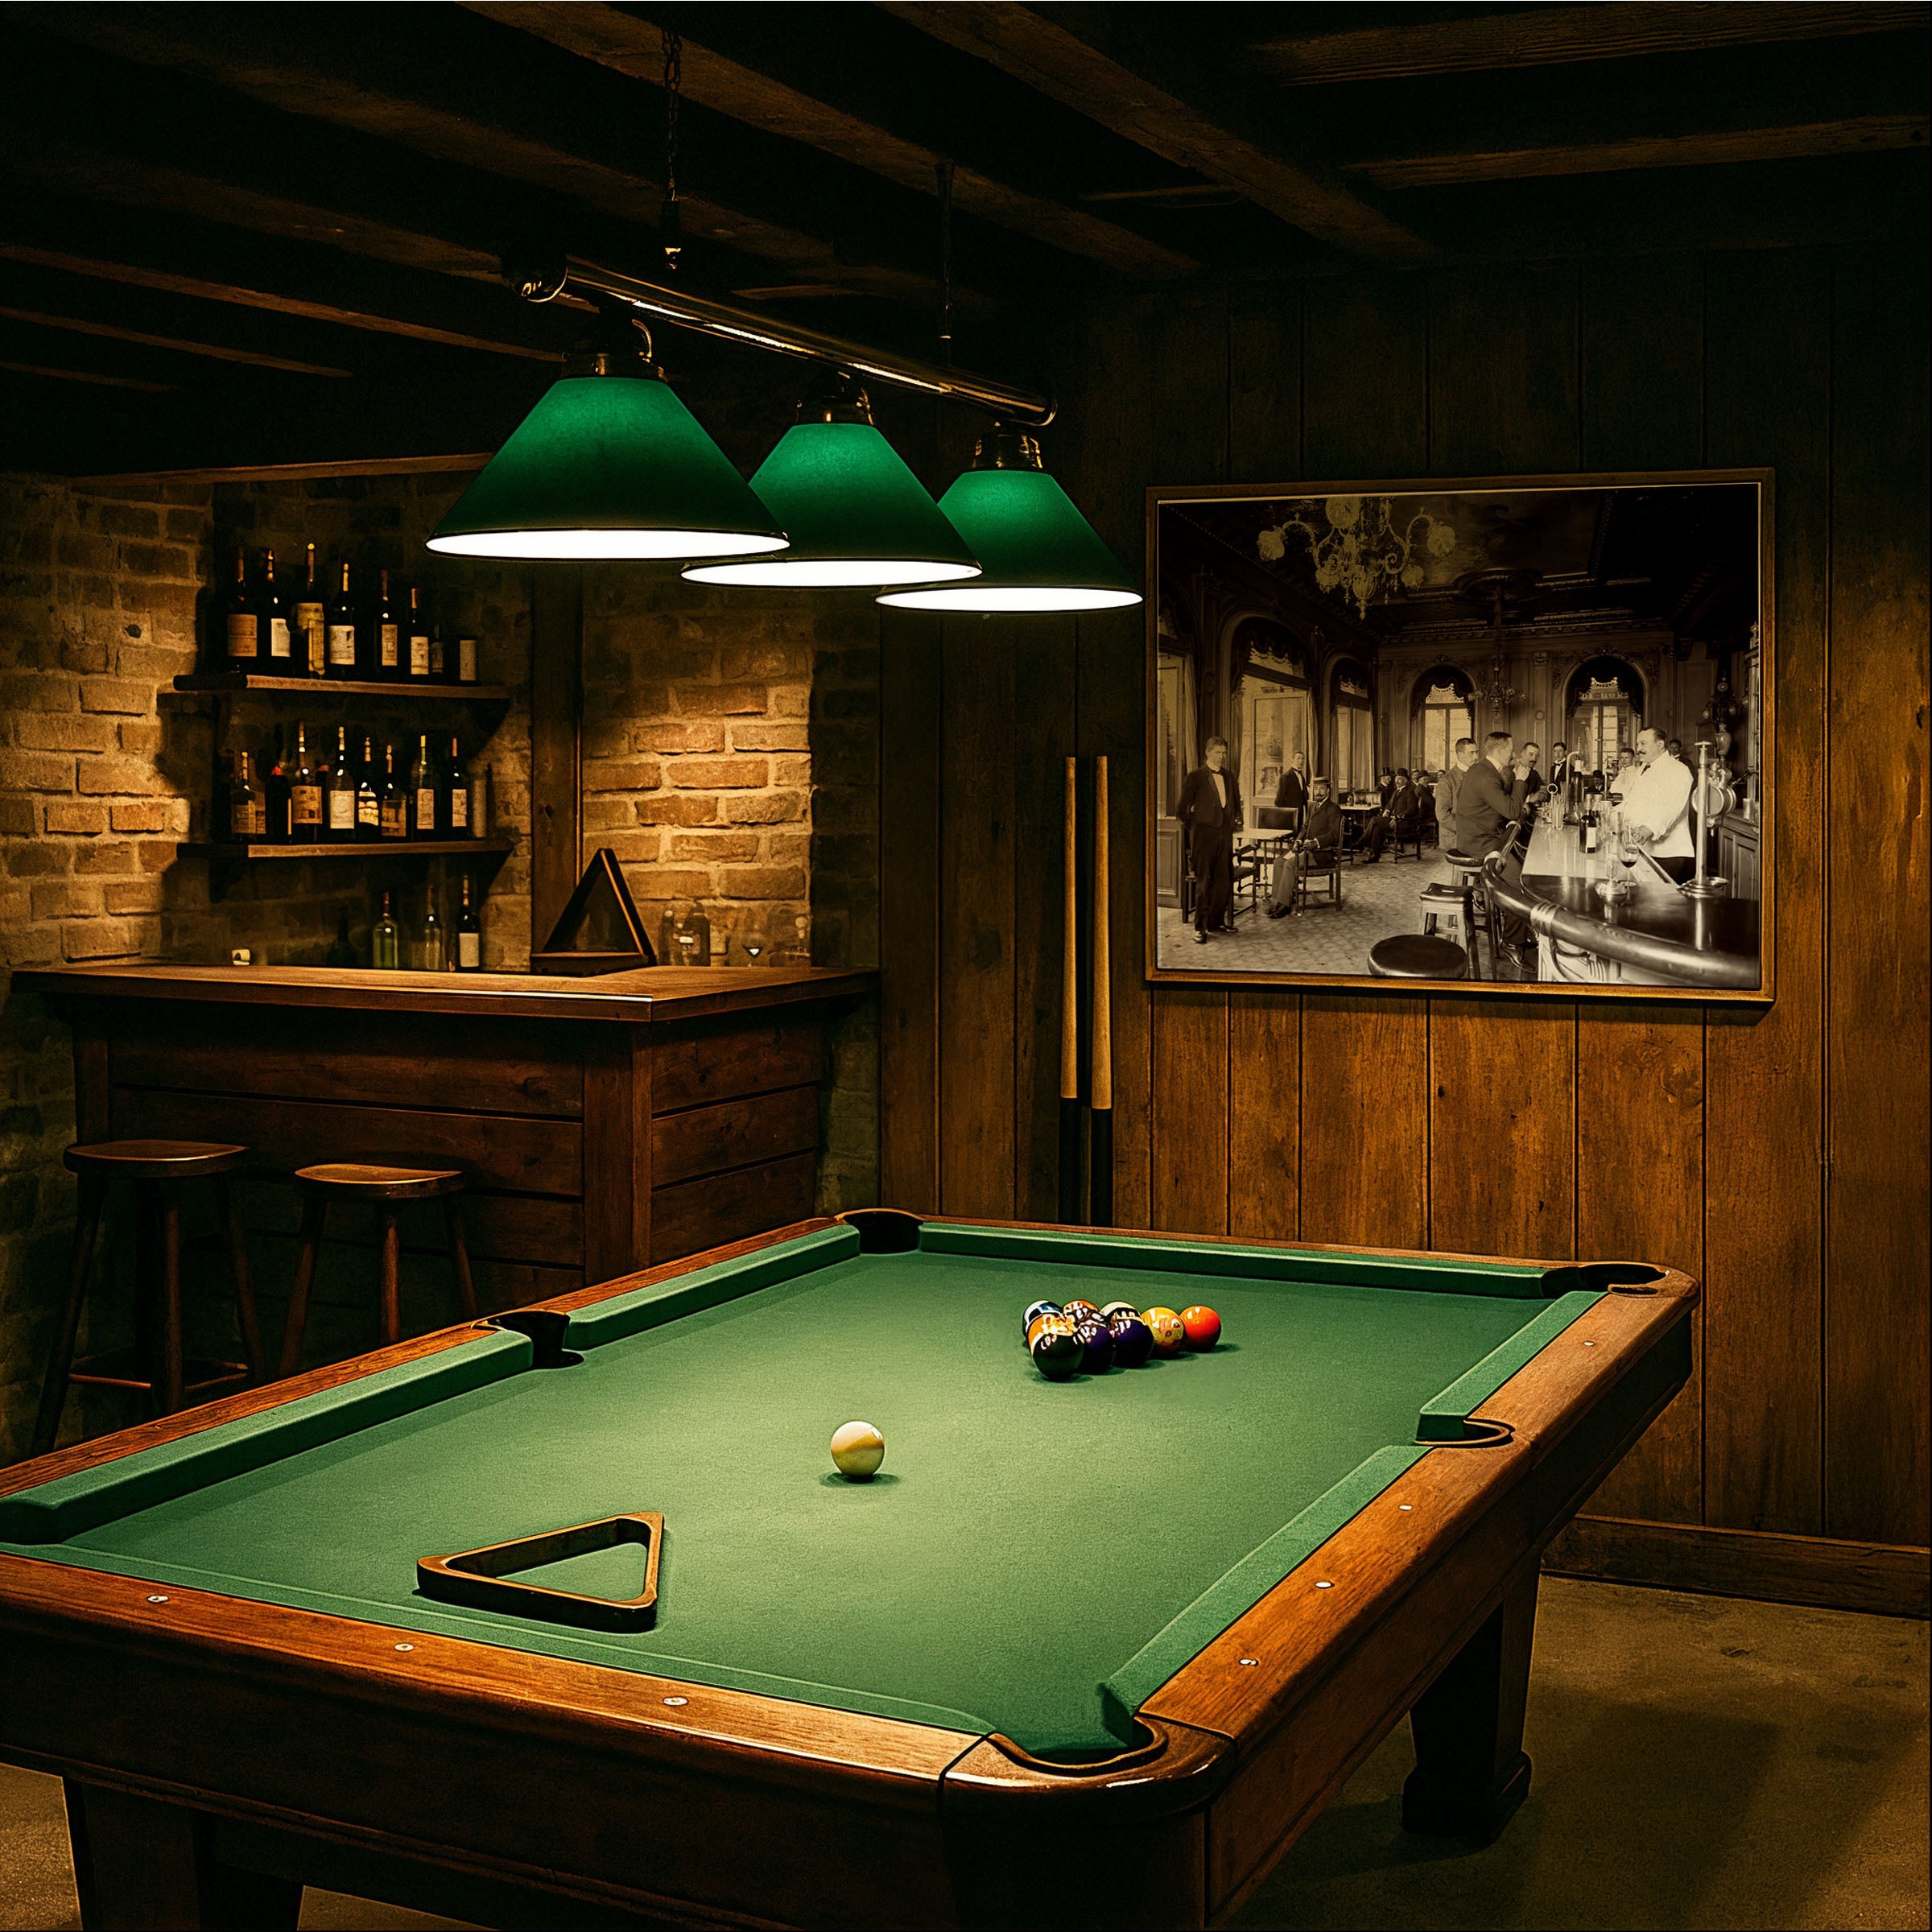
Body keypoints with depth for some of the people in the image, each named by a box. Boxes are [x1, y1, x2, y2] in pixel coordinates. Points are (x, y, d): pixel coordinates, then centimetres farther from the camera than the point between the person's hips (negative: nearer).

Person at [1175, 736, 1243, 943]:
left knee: (1224, 880, 5)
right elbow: (1182, 808, -2)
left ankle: (1216, 921, 16)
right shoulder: (1195, 777, -3)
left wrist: (1235, 822, 19)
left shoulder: (1229, 777, 14)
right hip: (1203, 833, -5)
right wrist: (1190, 827, 3)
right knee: (1204, 881, -7)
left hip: (1225, 833, 5)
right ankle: (1200, 927, -5)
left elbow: (1236, 802, 28)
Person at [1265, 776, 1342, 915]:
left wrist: (1315, 842, -27)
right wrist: (1298, 840, 3)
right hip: (1306, 847, 8)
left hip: (1322, 852, -8)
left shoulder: (1334, 809, -7)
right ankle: (1275, 899, -14)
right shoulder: (1312, 806, 20)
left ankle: (1283, 904, -25)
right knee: (1278, 862, -11)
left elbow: (1334, 835, -15)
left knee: (1290, 864, -27)